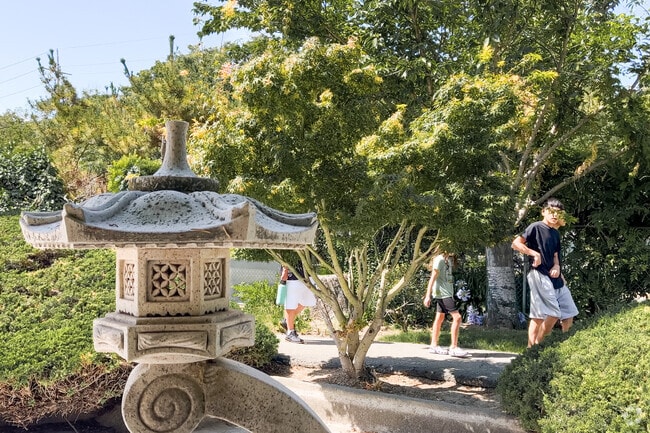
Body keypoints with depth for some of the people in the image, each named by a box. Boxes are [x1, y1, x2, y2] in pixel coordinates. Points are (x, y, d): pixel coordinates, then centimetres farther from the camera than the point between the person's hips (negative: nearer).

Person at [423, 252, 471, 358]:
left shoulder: (447, 260, 15)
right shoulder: (439, 259, -13)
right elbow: (433, 277, -16)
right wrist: (428, 295, -19)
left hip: (446, 293, 10)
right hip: (443, 293, -10)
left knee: (439, 318, 11)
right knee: (457, 317, -13)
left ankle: (434, 346, 17)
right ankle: (454, 348, -12)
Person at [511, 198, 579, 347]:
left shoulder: (556, 233, 17)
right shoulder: (536, 227, -6)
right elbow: (515, 244, -12)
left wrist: (557, 266, 0)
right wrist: (534, 253, -19)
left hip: (555, 277, 9)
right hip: (540, 276, -9)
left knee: (568, 315, 10)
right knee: (553, 314, -12)